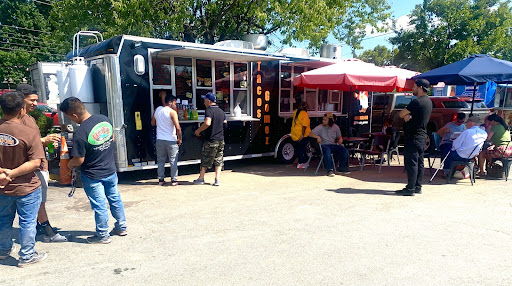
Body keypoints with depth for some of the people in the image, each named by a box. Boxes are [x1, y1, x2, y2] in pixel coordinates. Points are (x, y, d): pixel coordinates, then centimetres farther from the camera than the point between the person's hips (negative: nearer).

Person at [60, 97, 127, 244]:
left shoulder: (80, 134, -27)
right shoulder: (104, 119, -7)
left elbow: (79, 160, -19)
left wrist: (69, 165, 1)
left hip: (93, 176, -6)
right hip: (110, 170, 6)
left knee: (99, 205, 8)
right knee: (115, 199, 20)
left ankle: (103, 235, 23)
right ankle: (121, 227, 34)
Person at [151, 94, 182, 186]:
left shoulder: (157, 110, 4)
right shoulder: (172, 112, -13)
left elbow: (153, 123, 16)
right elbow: (178, 127, -17)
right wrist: (180, 139, -6)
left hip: (160, 140, 5)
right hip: (171, 140, -5)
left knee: (160, 161, 13)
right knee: (173, 161, 5)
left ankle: (161, 180, 18)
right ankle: (174, 180, 9)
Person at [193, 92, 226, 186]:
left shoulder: (209, 110, -14)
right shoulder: (221, 111, 8)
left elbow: (207, 123, -29)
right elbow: (225, 123, 21)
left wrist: (198, 131, -18)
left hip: (210, 140, -6)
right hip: (221, 140, 6)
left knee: (205, 160, 8)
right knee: (218, 161, 9)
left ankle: (201, 178, 20)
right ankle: (217, 180, 6)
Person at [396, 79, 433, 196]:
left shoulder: (416, 102, -17)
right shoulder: (428, 101, 14)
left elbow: (401, 114, -11)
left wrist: (406, 115, 7)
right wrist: (408, 115, -6)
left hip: (413, 137, -10)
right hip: (422, 136, 10)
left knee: (411, 162, -6)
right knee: (419, 162, 12)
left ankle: (410, 188, -4)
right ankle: (417, 187, 19)